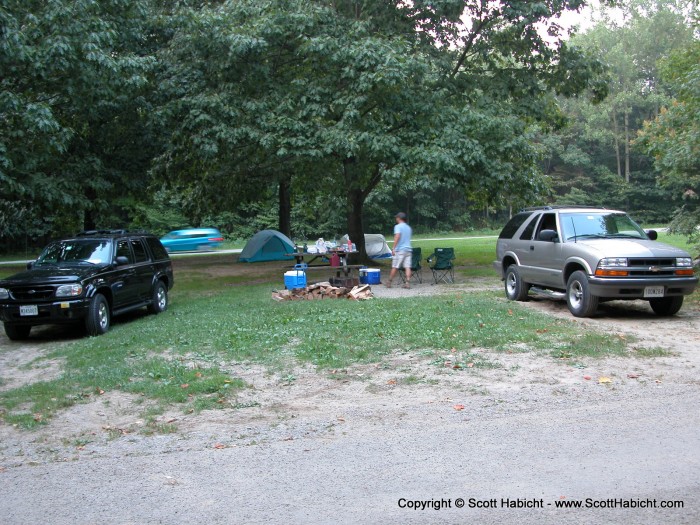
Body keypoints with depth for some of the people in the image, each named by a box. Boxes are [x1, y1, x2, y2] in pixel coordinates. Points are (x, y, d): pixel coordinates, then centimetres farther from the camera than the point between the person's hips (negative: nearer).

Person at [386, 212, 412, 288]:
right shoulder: (408, 227, 17)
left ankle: (389, 283, 10)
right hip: (408, 249, 6)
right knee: (407, 267, -1)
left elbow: (397, 236, -18)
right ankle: (408, 283, -9)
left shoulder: (398, 226, -5)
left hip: (400, 250, -5)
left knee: (395, 267, 2)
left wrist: (393, 248, -20)